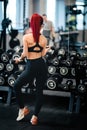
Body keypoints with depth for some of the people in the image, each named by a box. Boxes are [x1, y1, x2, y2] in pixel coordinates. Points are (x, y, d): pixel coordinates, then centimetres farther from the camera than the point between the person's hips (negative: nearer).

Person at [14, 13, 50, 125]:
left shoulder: (26, 37, -10)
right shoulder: (44, 39, 1)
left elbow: (25, 54, -12)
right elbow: (43, 55, 6)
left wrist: (19, 59, 9)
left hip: (31, 67, -4)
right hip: (42, 65, 4)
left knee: (16, 86, 19)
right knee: (39, 91, 13)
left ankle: (23, 109, 26)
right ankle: (35, 117, 20)